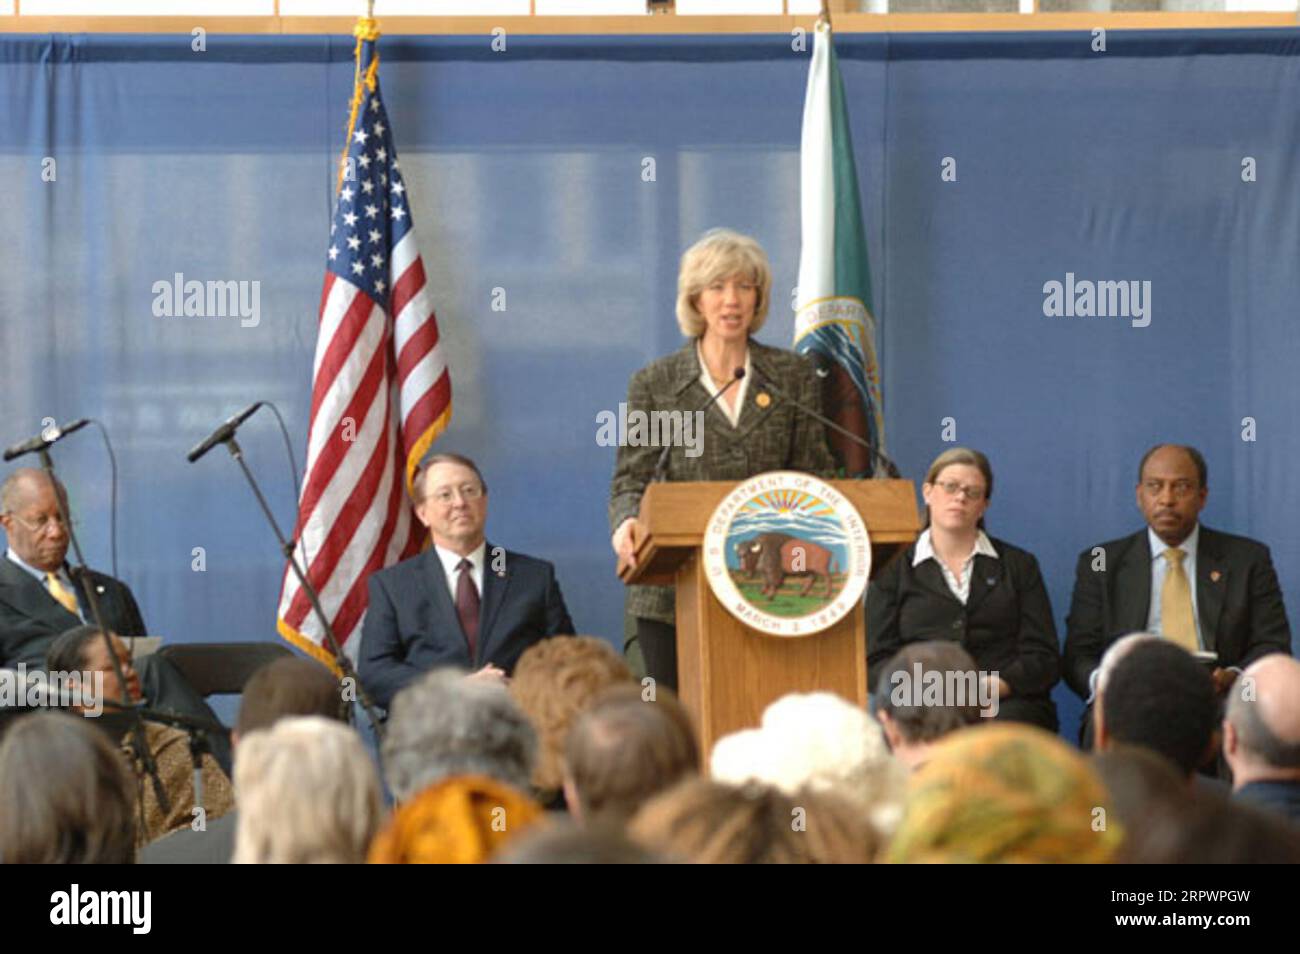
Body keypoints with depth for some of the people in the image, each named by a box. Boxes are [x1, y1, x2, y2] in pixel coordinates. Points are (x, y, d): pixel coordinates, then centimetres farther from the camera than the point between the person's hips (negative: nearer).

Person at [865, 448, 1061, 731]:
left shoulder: (1019, 566, 19)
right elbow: (876, 662, 8)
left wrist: (990, 687, -12)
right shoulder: (894, 573, 17)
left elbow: (1044, 658, 9)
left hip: (1007, 700, 1)